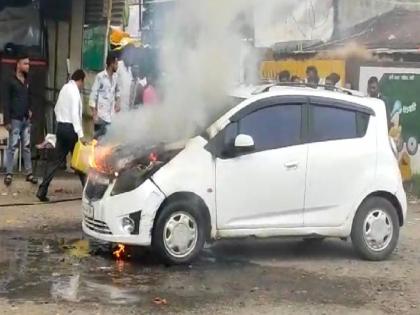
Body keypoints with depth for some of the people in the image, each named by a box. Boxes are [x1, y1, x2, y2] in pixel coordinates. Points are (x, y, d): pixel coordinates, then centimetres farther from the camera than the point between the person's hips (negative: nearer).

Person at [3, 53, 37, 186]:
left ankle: (29, 173, 11)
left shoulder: (27, 82, 11)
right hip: (15, 120, -6)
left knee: (27, 147, 7)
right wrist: (7, 121, -13)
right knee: (12, 147, -3)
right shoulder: (11, 82, -7)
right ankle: (9, 174, 1)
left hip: (26, 120, 6)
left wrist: (29, 110, 9)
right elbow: (6, 102, -9)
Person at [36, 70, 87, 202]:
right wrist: (80, 134, -25)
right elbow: (75, 113, -22)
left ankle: (42, 190, -1)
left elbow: (57, 108, 18)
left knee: (57, 159, 7)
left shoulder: (65, 88, 12)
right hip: (70, 128, -8)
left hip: (61, 126, 8)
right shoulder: (74, 91, -13)